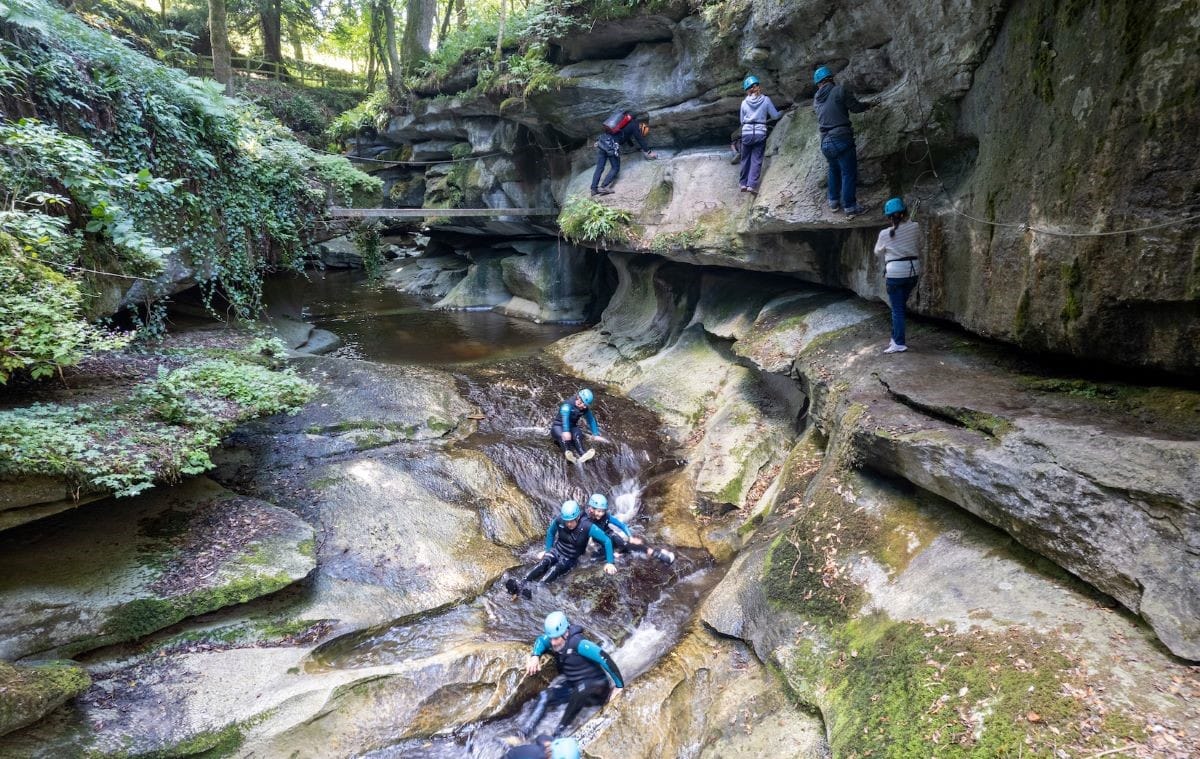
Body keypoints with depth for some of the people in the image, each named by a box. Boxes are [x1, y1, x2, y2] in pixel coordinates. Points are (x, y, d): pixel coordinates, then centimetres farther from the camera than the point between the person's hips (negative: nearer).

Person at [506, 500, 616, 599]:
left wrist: (609, 562, -25)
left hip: (570, 559, -2)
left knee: (554, 570, -31)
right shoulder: (559, 520, -17)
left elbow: (607, 541, -23)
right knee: (543, 562, -30)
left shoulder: (587, 526, -28)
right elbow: (550, 532, 7)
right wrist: (547, 550, 7)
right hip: (556, 550, 2)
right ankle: (521, 585, -44)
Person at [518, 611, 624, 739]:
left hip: (595, 685, -7)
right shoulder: (554, 640, -9)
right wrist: (535, 656, -8)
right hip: (573, 685, 7)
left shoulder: (578, 643, -29)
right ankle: (522, 733, -18)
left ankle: (561, 730, -26)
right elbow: (540, 640, 14)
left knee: (580, 689, -38)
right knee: (545, 696, -13)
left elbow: (605, 659, -30)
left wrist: (619, 685, -23)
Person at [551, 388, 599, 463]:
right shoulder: (568, 405, -24)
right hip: (558, 426, -4)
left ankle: (582, 454, -53)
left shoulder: (585, 409, -2)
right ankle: (566, 453, -60)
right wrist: (566, 431, -56)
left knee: (577, 435, -31)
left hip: (572, 427, 4)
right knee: (563, 436, -39)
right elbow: (565, 417, -40)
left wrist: (596, 434, -7)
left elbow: (591, 420, 4)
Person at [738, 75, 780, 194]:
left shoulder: (744, 103, 2)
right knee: (756, 160, 2)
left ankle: (744, 183, 19)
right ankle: (752, 185, -6)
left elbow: (742, 121, 9)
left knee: (745, 159, 15)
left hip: (746, 132, 1)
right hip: (760, 133, -1)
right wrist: (781, 112, 25)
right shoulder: (766, 100, -2)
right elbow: (774, 115, 4)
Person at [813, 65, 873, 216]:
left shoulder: (816, 100, 12)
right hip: (841, 139, -6)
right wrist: (867, 105, 19)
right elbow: (855, 108, -1)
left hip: (825, 142, 6)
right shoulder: (838, 90, -4)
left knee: (834, 171, 24)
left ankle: (834, 202, 29)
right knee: (849, 173, 1)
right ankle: (850, 207, 3)